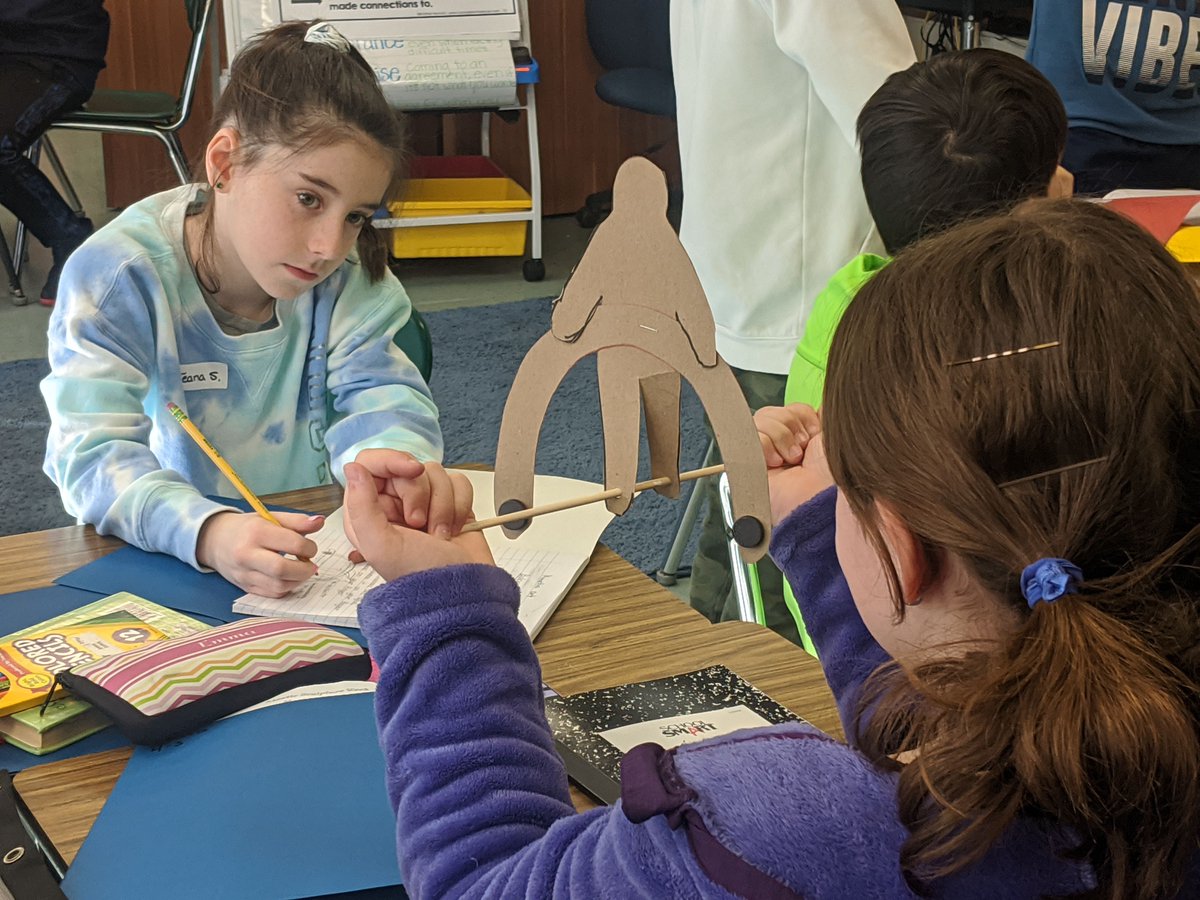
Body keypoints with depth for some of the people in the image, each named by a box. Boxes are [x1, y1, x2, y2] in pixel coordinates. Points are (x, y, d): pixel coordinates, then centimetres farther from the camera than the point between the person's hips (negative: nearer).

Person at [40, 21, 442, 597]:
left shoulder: (346, 271, -2)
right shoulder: (118, 276, -15)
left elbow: (380, 393, -7)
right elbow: (91, 455, -24)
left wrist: (382, 455, -33)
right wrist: (208, 532, -44)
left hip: (312, 546, 3)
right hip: (166, 561, -3)